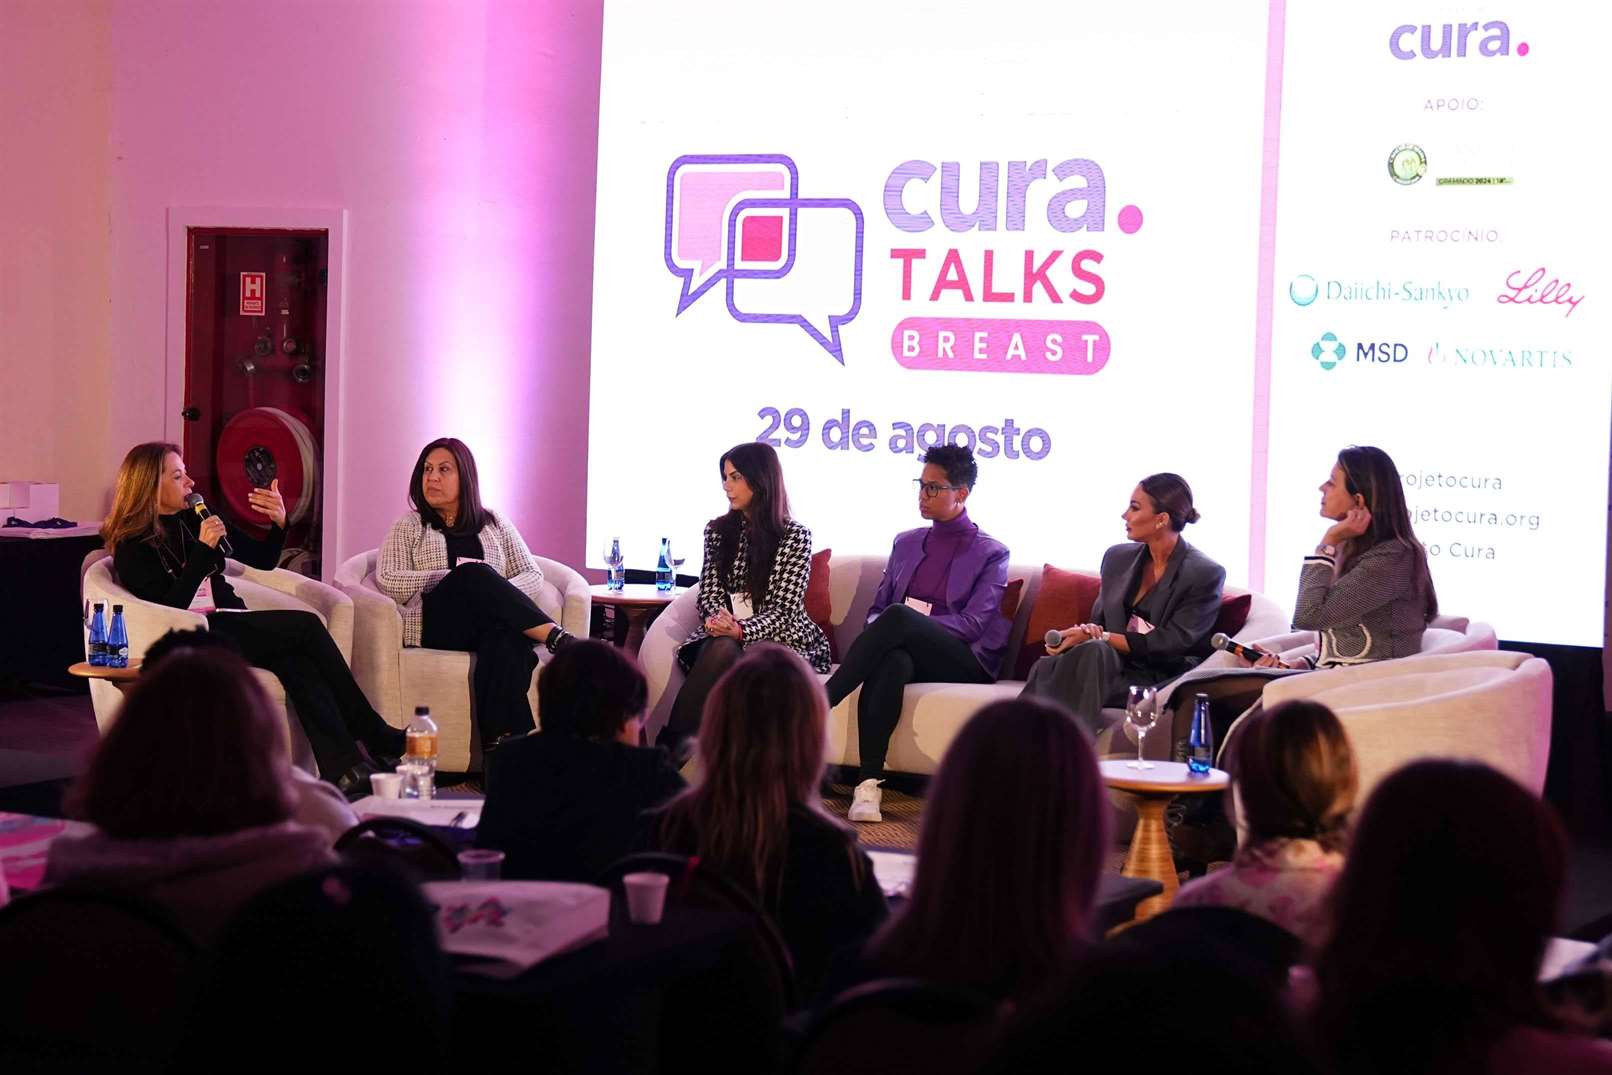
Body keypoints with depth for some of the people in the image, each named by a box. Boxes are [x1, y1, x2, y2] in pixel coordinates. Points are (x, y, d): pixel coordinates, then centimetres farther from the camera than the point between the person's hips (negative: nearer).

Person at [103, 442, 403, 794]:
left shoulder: (194, 520, 15)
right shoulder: (132, 547, -2)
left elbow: (262, 560, 18)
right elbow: (170, 607, -13)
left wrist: (279, 523, -2)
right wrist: (202, 551, -19)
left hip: (231, 626, 6)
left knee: (296, 662, -30)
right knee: (306, 626, -24)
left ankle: (344, 769, -43)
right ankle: (377, 738, -17)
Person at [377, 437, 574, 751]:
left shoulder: (496, 525, 24)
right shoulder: (409, 528, 19)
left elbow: (533, 577, 14)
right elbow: (387, 582, 3)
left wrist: (495, 594, -9)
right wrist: (454, 578, -7)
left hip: (494, 622, 1)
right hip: (435, 624, -1)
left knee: (507, 637, -39)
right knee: (475, 575, -34)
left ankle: (499, 742, -50)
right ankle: (557, 639, -39)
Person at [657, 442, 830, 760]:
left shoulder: (795, 536, -1)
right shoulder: (718, 531, 13)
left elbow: (785, 609, -7)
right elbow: (709, 593, 9)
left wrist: (740, 630, -24)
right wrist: (716, 618, -16)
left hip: (778, 637, -3)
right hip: (727, 632, 3)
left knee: (724, 651, -35)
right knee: (719, 651, -34)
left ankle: (670, 748, -35)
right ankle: (674, 748, -37)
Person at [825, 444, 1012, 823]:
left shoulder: (991, 554, 6)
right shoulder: (906, 544, 22)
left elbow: (973, 624, -6)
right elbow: (877, 608, 21)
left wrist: (906, 622, -14)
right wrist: (878, 632, -5)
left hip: (966, 661, -3)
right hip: (906, 652, 3)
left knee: (898, 617, -36)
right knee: (891, 661, -38)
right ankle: (868, 785, -47)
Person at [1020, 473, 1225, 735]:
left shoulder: (1206, 575, -4)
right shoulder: (1117, 558, 16)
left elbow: (1172, 643, -10)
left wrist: (1098, 637, -15)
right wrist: (1084, 633, -9)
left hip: (1161, 681, -5)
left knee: (1092, 653, -36)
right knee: (1047, 667, -29)